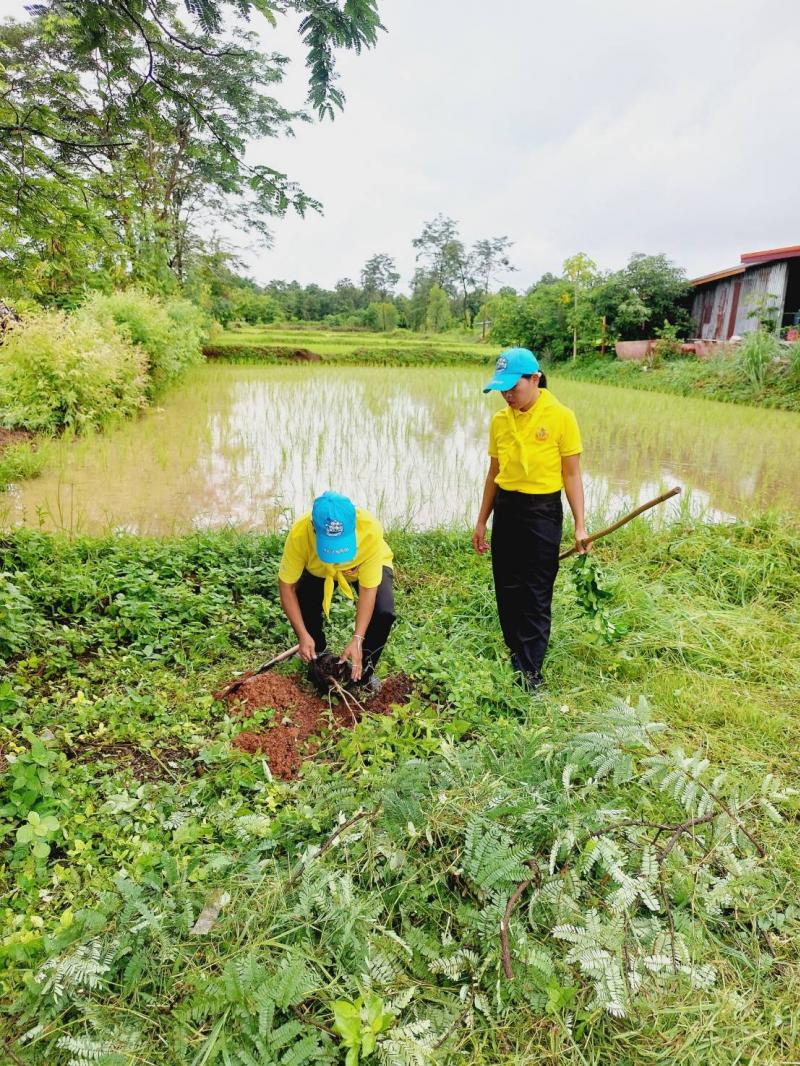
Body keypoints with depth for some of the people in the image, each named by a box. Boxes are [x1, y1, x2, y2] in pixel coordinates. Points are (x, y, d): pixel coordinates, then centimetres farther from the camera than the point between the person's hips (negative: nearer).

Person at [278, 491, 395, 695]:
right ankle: (317, 657, 11)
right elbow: (287, 586, -26)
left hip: (368, 567, -1)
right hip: (318, 570, 1)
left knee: (384, 612, -26)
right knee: (304, 608, -23)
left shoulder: (371, 530, -42)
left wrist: (357, 640, -38)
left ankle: (363, 670, 2)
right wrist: (303, 635, -30)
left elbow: (368, 590, -33)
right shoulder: (299, 534, -38)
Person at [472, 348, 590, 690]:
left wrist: (579, 525, -9)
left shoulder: (560, 417, -10)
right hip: (505, 509, 5)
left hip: (542, 511, -5)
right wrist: (482, 521, 13)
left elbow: (571, 475, -7)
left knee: (536, 595, 1)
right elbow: (494, 473, 11)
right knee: (506, 589, 10)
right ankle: (516, 654, 28)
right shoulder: (500, 421, 4)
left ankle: (530, 671, 11)